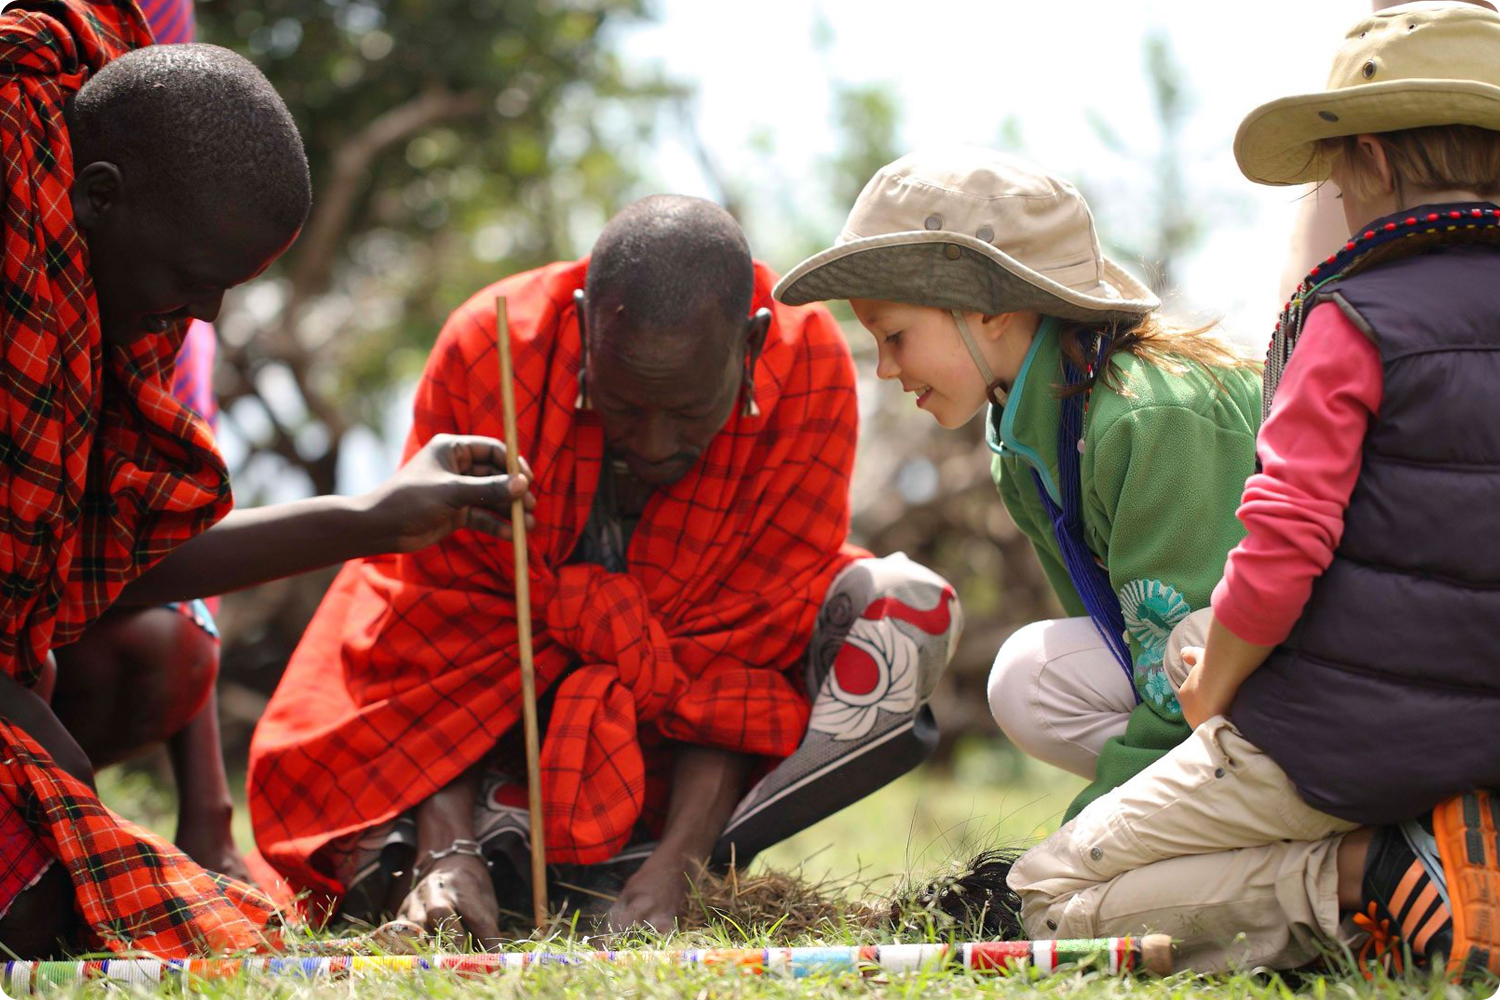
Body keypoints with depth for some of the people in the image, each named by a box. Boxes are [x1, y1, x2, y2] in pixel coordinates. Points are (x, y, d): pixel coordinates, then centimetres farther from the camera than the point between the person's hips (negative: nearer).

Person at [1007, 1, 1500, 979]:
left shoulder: (1354, 321, -12)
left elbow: (1280, 554, -19)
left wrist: (1213, 689, -1)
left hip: (1339, 737, -7)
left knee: (1053, 895, 7)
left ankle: (1374, 874, -11)